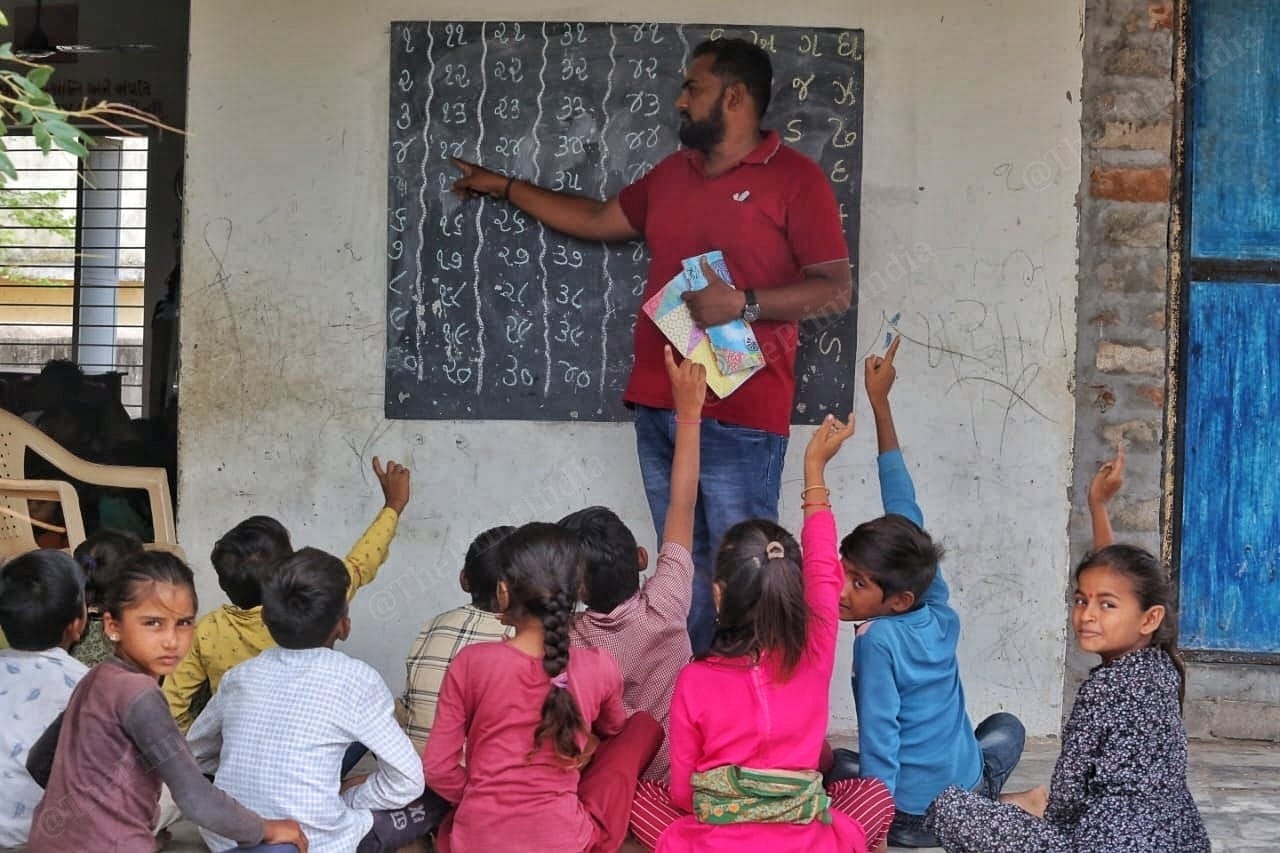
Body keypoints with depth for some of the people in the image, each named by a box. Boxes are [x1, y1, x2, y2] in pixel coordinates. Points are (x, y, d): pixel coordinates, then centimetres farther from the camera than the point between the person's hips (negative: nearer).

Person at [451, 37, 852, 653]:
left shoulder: (795, 178, -5)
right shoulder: (672, 174, 17)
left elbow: (837, 289, -9)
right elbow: (597, 220, 32)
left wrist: (743, 304, -19)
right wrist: (503, 187, 36)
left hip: (740, 417, -7)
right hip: (658, 409, 7)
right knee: (682, 573, 11)